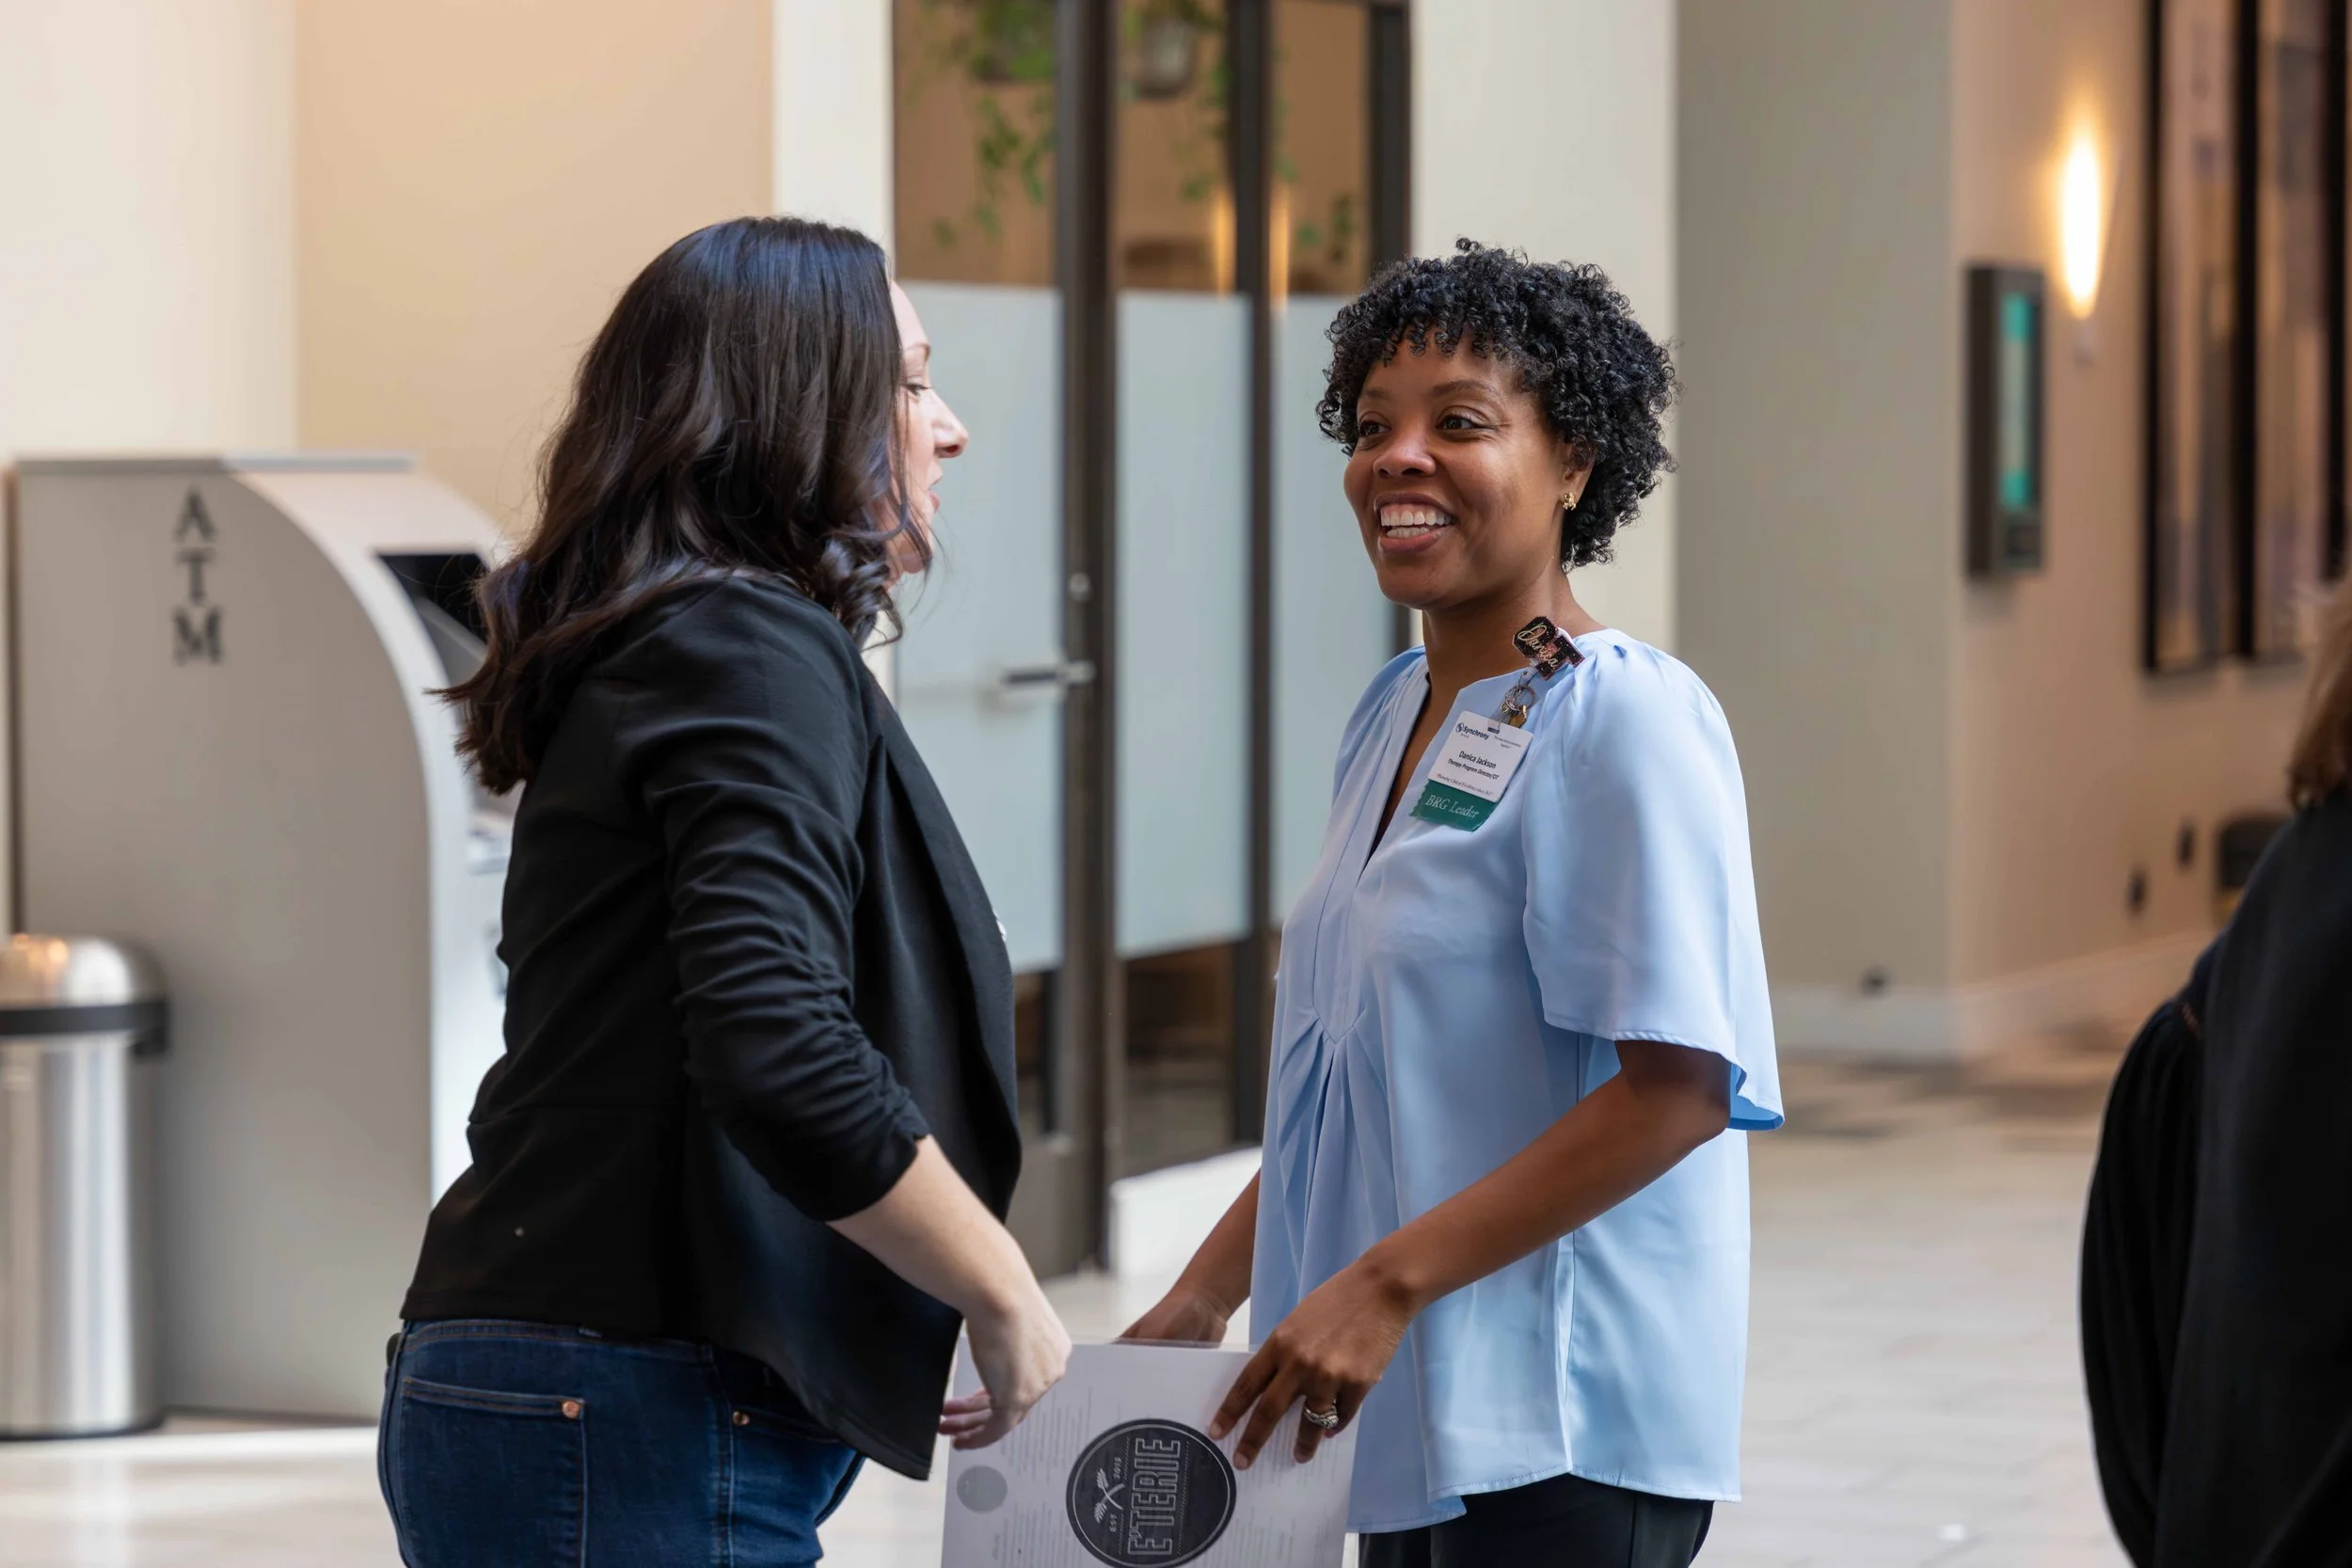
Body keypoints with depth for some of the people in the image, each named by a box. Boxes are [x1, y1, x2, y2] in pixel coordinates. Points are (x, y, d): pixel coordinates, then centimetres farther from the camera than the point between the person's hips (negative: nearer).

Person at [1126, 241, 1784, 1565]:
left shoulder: (1626, 720, -12)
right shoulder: (1397, 713, 14)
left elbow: (1675, 1090, -19)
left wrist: (1387, 1283, -20)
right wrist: (1206, 1295, 13)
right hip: (1412, 1414, 8)